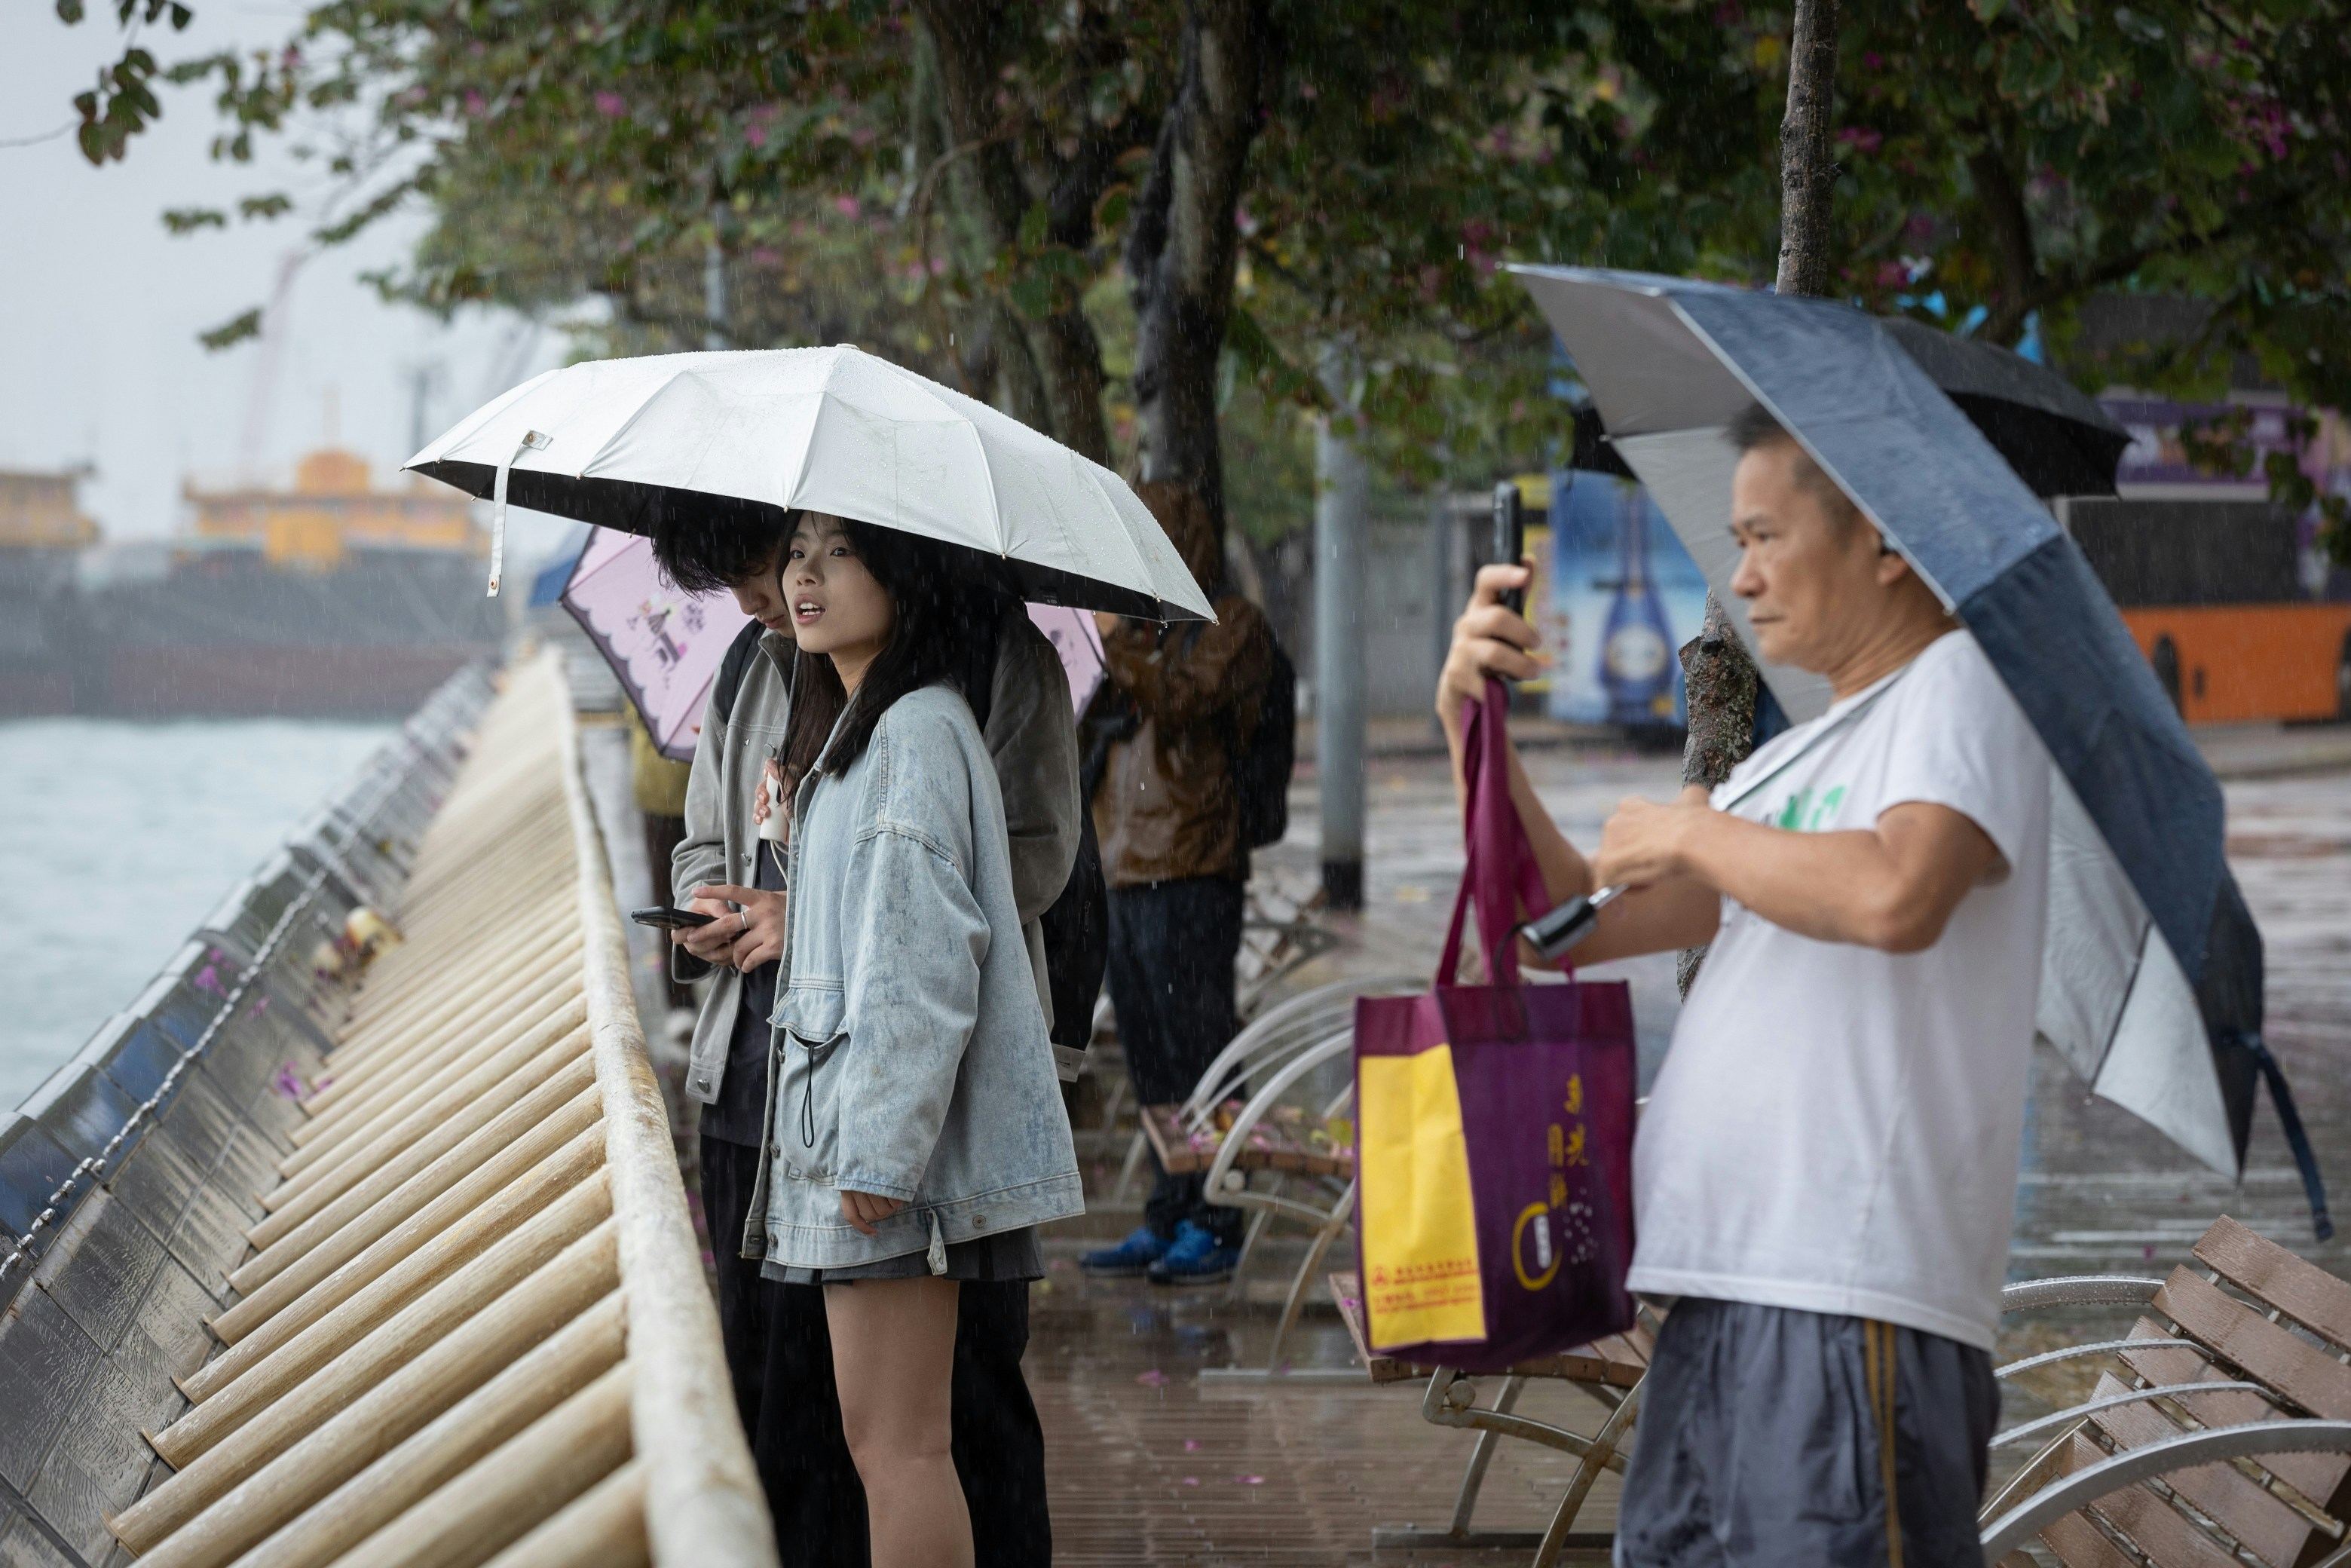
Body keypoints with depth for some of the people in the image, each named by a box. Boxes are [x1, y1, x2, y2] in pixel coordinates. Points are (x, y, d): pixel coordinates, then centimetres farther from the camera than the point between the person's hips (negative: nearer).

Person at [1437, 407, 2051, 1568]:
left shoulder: (1963, 686, -2)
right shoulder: (1794, 764, 24)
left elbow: (1898, 896, -22)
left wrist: (1695, 834, -7)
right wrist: (1475, 731, 14)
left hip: (1855, 1308, -9)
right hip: (1718, 1302, 9)